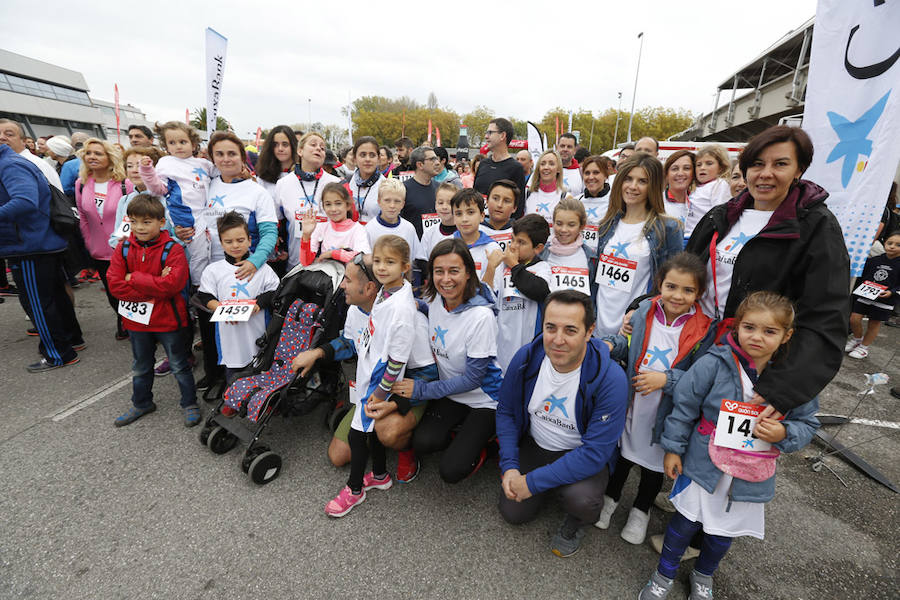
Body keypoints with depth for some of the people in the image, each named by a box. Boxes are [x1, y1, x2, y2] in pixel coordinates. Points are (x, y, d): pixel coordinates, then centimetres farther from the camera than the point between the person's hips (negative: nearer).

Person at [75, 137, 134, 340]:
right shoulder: (81, 184, 2)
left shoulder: (124, 184, -11)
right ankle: (123, 324, 39)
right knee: (112, 294, 16)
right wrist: (89, 244, 7)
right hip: (99, 253, 5)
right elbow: (82, 217, 10)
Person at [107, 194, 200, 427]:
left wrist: (135, 278, -19)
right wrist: (153, 288, -20)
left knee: (179, 365, 10)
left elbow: (172, 284, -26)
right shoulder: (123, 249, -2)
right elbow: (115, 285, -10)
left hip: (168, 319, -5)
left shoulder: (172, 250, -15)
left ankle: (190, 404, 26)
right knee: (140, 367, 23)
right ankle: (141, 403, 43)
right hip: (137, 320, 5)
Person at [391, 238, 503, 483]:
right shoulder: (434, 300, -6)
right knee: (422, 442, -17)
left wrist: (421, 389, -17)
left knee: (451, 471, -13)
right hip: (448, 392, 5)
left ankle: (479, 442, 16)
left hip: (482, 400, -5)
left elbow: (473, 378, -20)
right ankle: (464, 437, 10)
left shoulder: (481, 315, -25)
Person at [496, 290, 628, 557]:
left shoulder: (610, 379, -30)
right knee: (512, 512, 0)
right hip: (534, 445, 4)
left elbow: (595, 452, -28)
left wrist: (533, 481, -26)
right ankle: (553, 486, 30)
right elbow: (506, 411, -4)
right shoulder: (526, 358, -19)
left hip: (584, 456, -3)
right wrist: (509, 466, -13)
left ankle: (576, 521, 8)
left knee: (581, 499, -31)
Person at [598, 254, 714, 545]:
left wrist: (666, 379, -27)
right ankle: (611, 497, 47)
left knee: (654, 463, 20)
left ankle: (641, 509, 47)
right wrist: (612, 344, -19)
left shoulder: (704, 330, -15)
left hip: (666, 414, -1)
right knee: (622, 452, 21)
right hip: (631, 404, 2)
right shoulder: (644, 311, -9)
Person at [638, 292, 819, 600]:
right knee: (685, 522, 11)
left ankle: (703, 575, 51)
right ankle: (664, 574, 38)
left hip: (750, 477, 3)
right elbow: (684, 406, -10)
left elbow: (806, 424, 4)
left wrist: (783, 434, -19)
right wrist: (673, 448, -6)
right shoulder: (714, 363, -17)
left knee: (724, 532, 20)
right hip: (703, 464, -2)